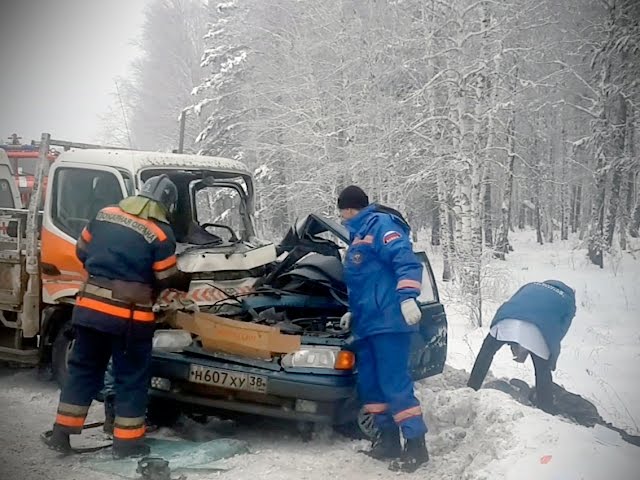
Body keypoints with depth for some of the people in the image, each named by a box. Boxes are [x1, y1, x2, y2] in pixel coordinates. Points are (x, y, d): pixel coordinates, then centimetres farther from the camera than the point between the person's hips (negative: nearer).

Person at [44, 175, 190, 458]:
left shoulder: (105, 215, 7)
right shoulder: (160, 232, -10)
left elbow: (82, 252, 17)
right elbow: (169, 280, -6)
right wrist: (187, 283, 16)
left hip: (90, 306, 6)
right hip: (129, 316, -5)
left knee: (83, 369, 16)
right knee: (132, 377, 7)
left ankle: (61, 433, 19)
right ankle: (127, 442, 12)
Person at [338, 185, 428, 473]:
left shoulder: (380, 224, -6)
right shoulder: (360, 235, 25)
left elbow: (406, 260, -19)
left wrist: (408, 297, -29)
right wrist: (354, 313, 36)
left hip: (388, 320, -10)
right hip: (368, 323, 10)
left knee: (395, 383, -11)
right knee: (370, 384, 10)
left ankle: (416, 445, -6)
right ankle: (388, 441, 18)